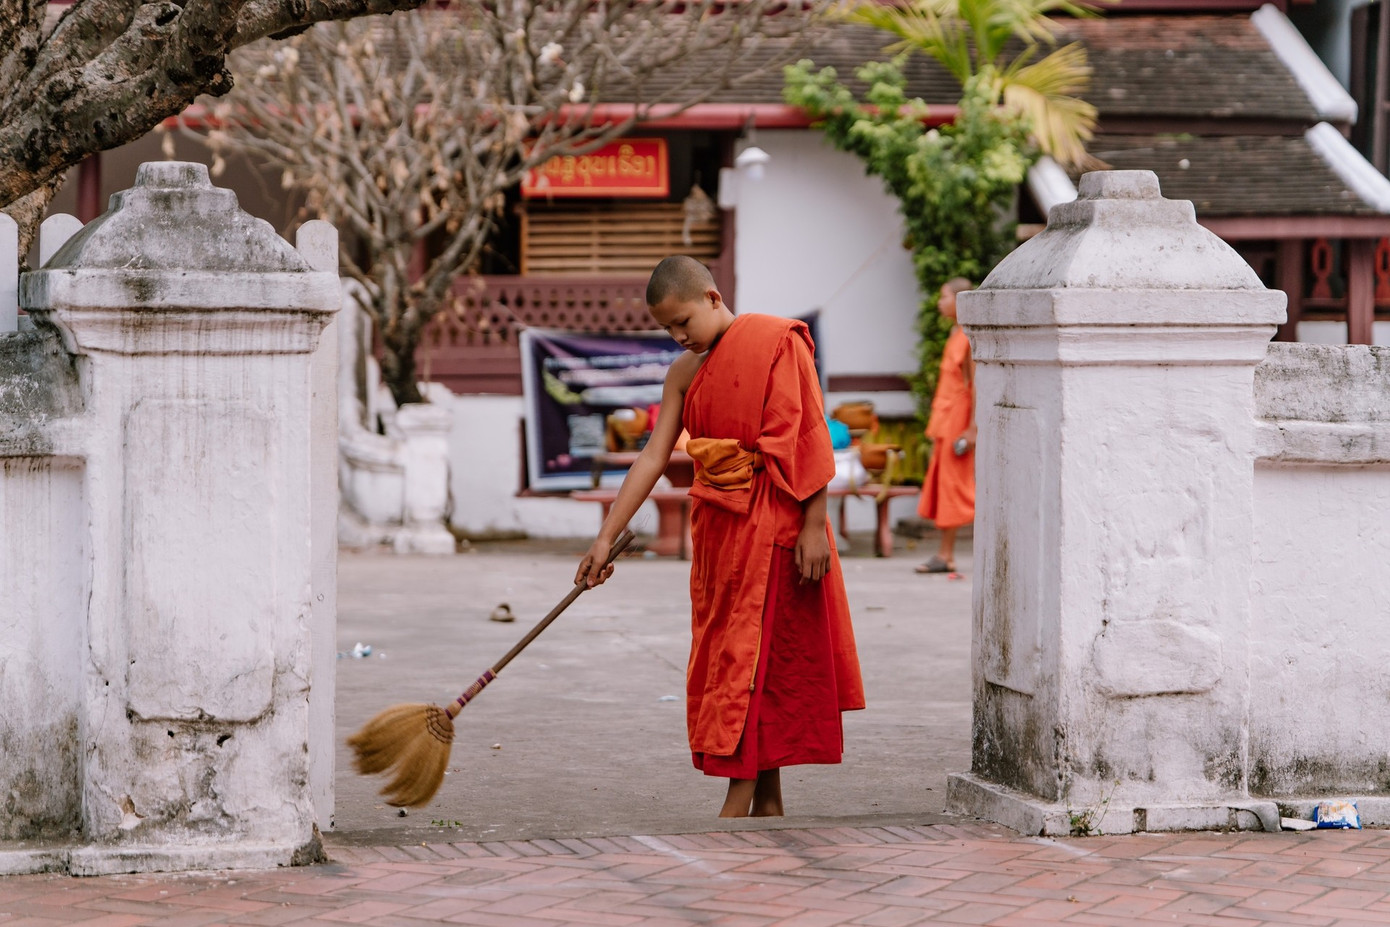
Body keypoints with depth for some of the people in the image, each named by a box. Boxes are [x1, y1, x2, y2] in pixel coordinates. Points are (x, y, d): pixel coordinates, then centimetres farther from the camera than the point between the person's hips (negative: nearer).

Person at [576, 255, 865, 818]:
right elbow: (653, 457, 7)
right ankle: (769, 804, 13)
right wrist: (606, 538, 1)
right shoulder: (683, 374, 9)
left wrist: (814, 525, -15)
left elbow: (809, 435, -11)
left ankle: (737, 806, -8)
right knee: (730, 657, 7)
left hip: (773, 523, -7)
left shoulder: (776, 342, -8)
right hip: (716, 523, 7)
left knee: (754, 655, -8)